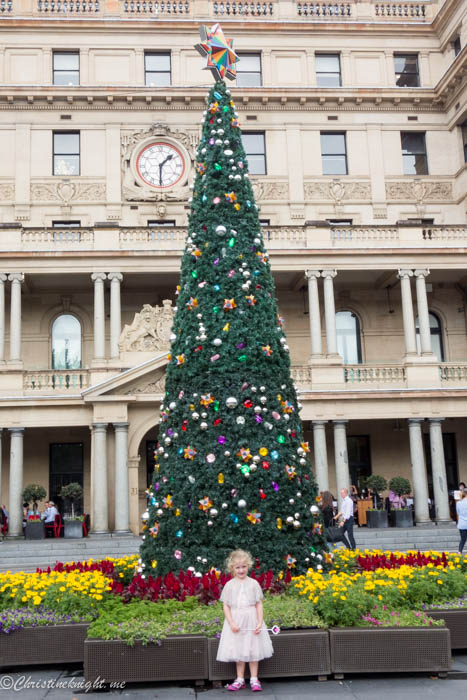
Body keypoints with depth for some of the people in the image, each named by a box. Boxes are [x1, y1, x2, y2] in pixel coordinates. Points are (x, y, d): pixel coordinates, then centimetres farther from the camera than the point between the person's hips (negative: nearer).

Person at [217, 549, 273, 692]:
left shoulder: (253, 584, -2)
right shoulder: (229, 585, -1)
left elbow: (259, 604, 0)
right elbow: (226, 606, -1)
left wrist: (260, 623, -8)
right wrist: (231, 623, -12)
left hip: (251, 620, -1)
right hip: (236, 621, 1)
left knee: (253, 650, 4)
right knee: (238, 650, 8)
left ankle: (254, 679, 15)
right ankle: (240, 679, 20)